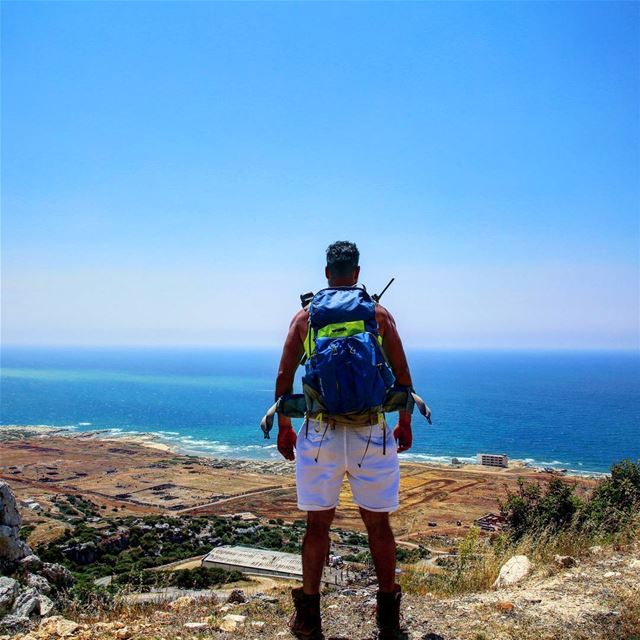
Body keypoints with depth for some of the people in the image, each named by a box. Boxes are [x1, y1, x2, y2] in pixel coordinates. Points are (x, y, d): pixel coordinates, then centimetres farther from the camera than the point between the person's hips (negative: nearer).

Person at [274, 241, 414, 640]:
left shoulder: (305, 316, 4)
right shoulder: (380, 314, 3)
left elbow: (284, 377, 4)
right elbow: (403, 376, 3)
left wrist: (284, 429, 14)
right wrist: (405, 425, 15)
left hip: (320, 433, 0)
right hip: (372, 434, 0)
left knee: (318, 524, 10)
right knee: (378, 524, 10)